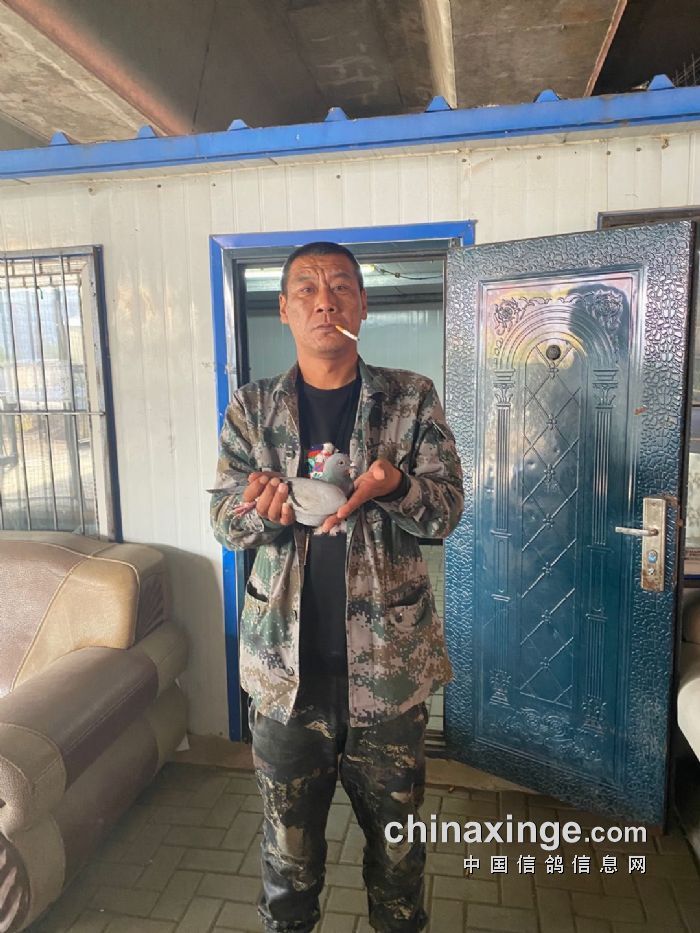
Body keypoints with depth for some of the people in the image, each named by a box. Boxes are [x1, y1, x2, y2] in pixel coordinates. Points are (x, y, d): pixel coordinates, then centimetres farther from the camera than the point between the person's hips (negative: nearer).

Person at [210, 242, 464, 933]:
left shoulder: (412, 399, -1)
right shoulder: (251, 408, 2)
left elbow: (446, 511, -5)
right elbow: (223, 520, 1)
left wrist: (392, 486, -27)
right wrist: (260, 508, -23)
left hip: (388, 663, 0)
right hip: (285, 666, 1)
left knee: (397, 837, 19)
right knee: (288, 844, 17)